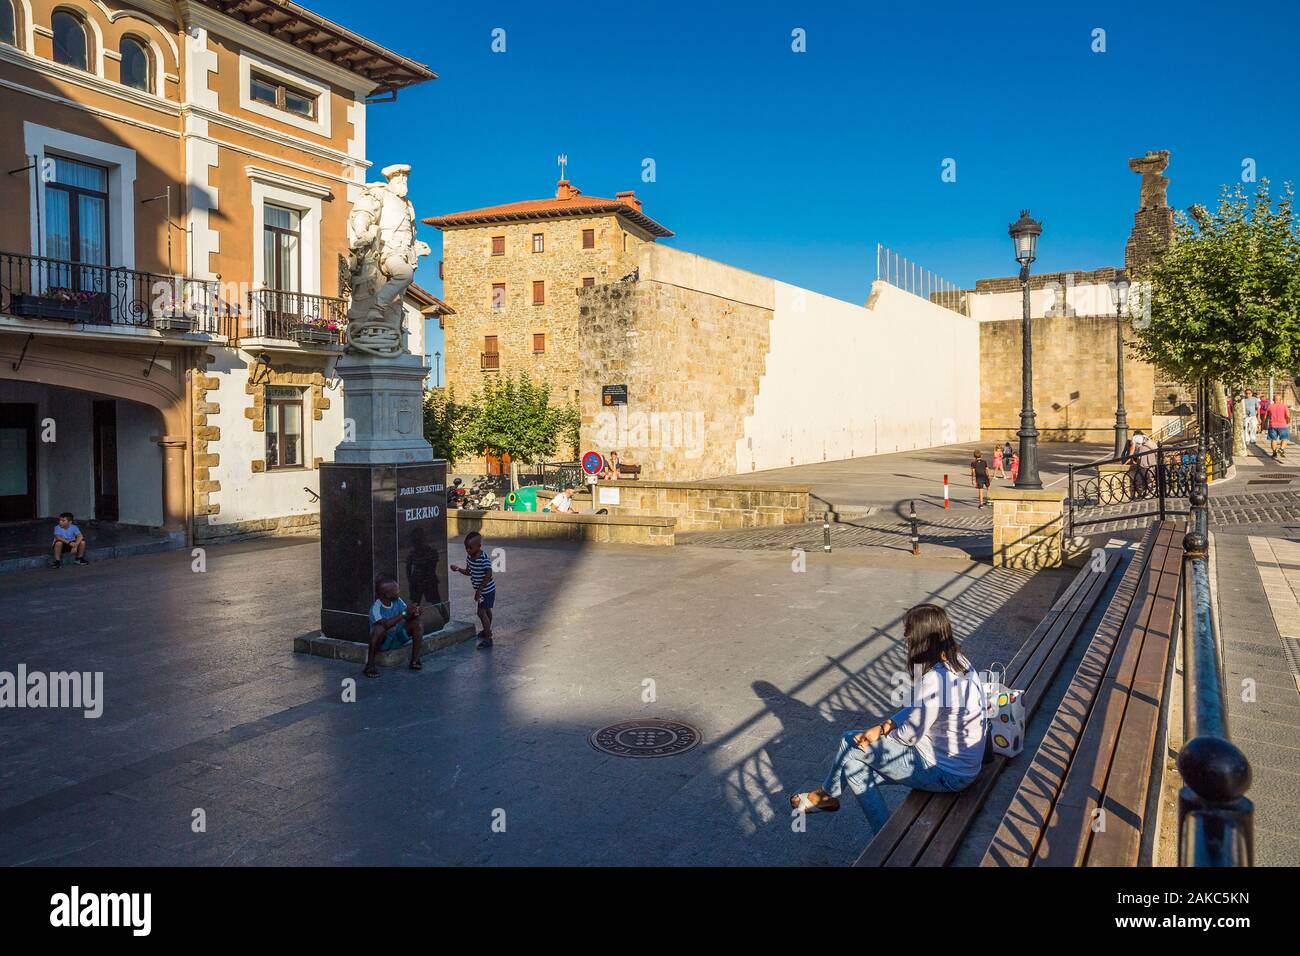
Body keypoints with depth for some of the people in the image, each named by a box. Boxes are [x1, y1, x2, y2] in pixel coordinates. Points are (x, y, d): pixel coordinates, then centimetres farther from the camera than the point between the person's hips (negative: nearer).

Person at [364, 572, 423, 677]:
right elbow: (385, 624, -38)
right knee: (380, 628, -37)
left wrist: (415, 613, -32)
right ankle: (370, 664, -24)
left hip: (398, 638, 5)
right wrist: (404, 613, -42)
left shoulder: (398, 601, -5)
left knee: (416, 624, -15)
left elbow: (408, 617, -9)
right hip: (382, 641, -5)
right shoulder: (376, 608, -22)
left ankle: (415, 659, -9)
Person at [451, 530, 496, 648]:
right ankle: (487, 631, 43)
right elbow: (468, 571, 11)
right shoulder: (469, 557, 0)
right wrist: (458, 569, -8)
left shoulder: (483, 559, -26)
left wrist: (479, 590, -25)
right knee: (486, 610, 25)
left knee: (481, 612, -11)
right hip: (480, 589, 9)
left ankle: (488, 639, -7)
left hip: (487, 589, -9)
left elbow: (489, 575, -26)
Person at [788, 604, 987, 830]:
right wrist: (882, 727, -1)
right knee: (854, 763, 9)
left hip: (946, 774, -9)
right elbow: (916, 710, 9)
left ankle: (827, 795, 27)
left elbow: (910, 735, -19)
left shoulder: (935, 681, -32)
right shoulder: (956, 660, -1)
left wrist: (881, 732, 2)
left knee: (851, 745, 0)